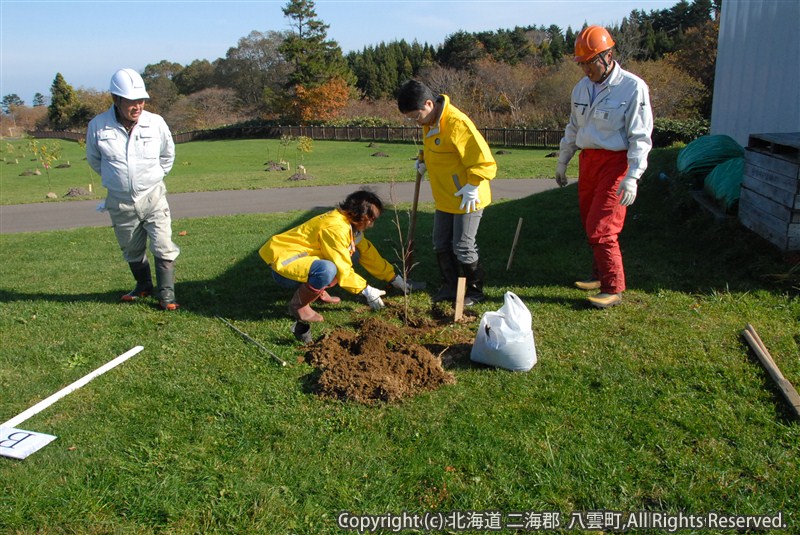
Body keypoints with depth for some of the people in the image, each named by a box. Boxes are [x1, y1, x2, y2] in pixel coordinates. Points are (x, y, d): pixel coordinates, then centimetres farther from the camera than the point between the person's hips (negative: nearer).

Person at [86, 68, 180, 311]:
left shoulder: (155, 123, -10)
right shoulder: (98, 126, -10)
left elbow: (168, 154, 10)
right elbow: (94, 159, 10)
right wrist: (115, 179, 12)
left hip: (153, 197, -1)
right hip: (120, 202, 1)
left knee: (163, 247, -4)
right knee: (132, 250, 16)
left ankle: (167, 294, 5)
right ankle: (143, 285, 36)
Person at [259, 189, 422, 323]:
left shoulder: (351, 223, 3)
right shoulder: (335, 227, -27)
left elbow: (369, 254, 8)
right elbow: (342, 270, -25)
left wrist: (395, 279, 8)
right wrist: (367, 291, -17)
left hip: (302, 257, 9)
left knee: (352, 256, 3)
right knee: (328, 270, -36)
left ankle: (319, 291, 11)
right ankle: (298, 304, -12)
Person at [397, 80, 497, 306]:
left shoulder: (457, 123, -26)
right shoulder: (429, 122, 2)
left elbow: (484, 161, -25)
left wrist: (473, 186, -24)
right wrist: (424, 161, 5)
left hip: (466, 199, -9)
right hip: (444, 198, 9)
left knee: (463, 247, 0)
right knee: (441, 245, 15)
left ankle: (474, 291, 19)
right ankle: (450, 286, 30)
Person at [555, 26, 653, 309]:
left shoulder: (632, 87, -11)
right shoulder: (582, 87, 10)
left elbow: (640, 137, -13)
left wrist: (632, 177, -20)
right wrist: (562, 163, 23)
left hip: (615, 163, -7)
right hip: (588, 160, 7)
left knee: (601, 229, -11)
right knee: (589, 224, 13)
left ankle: (613, 289, 0)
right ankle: (600, 274, 30)